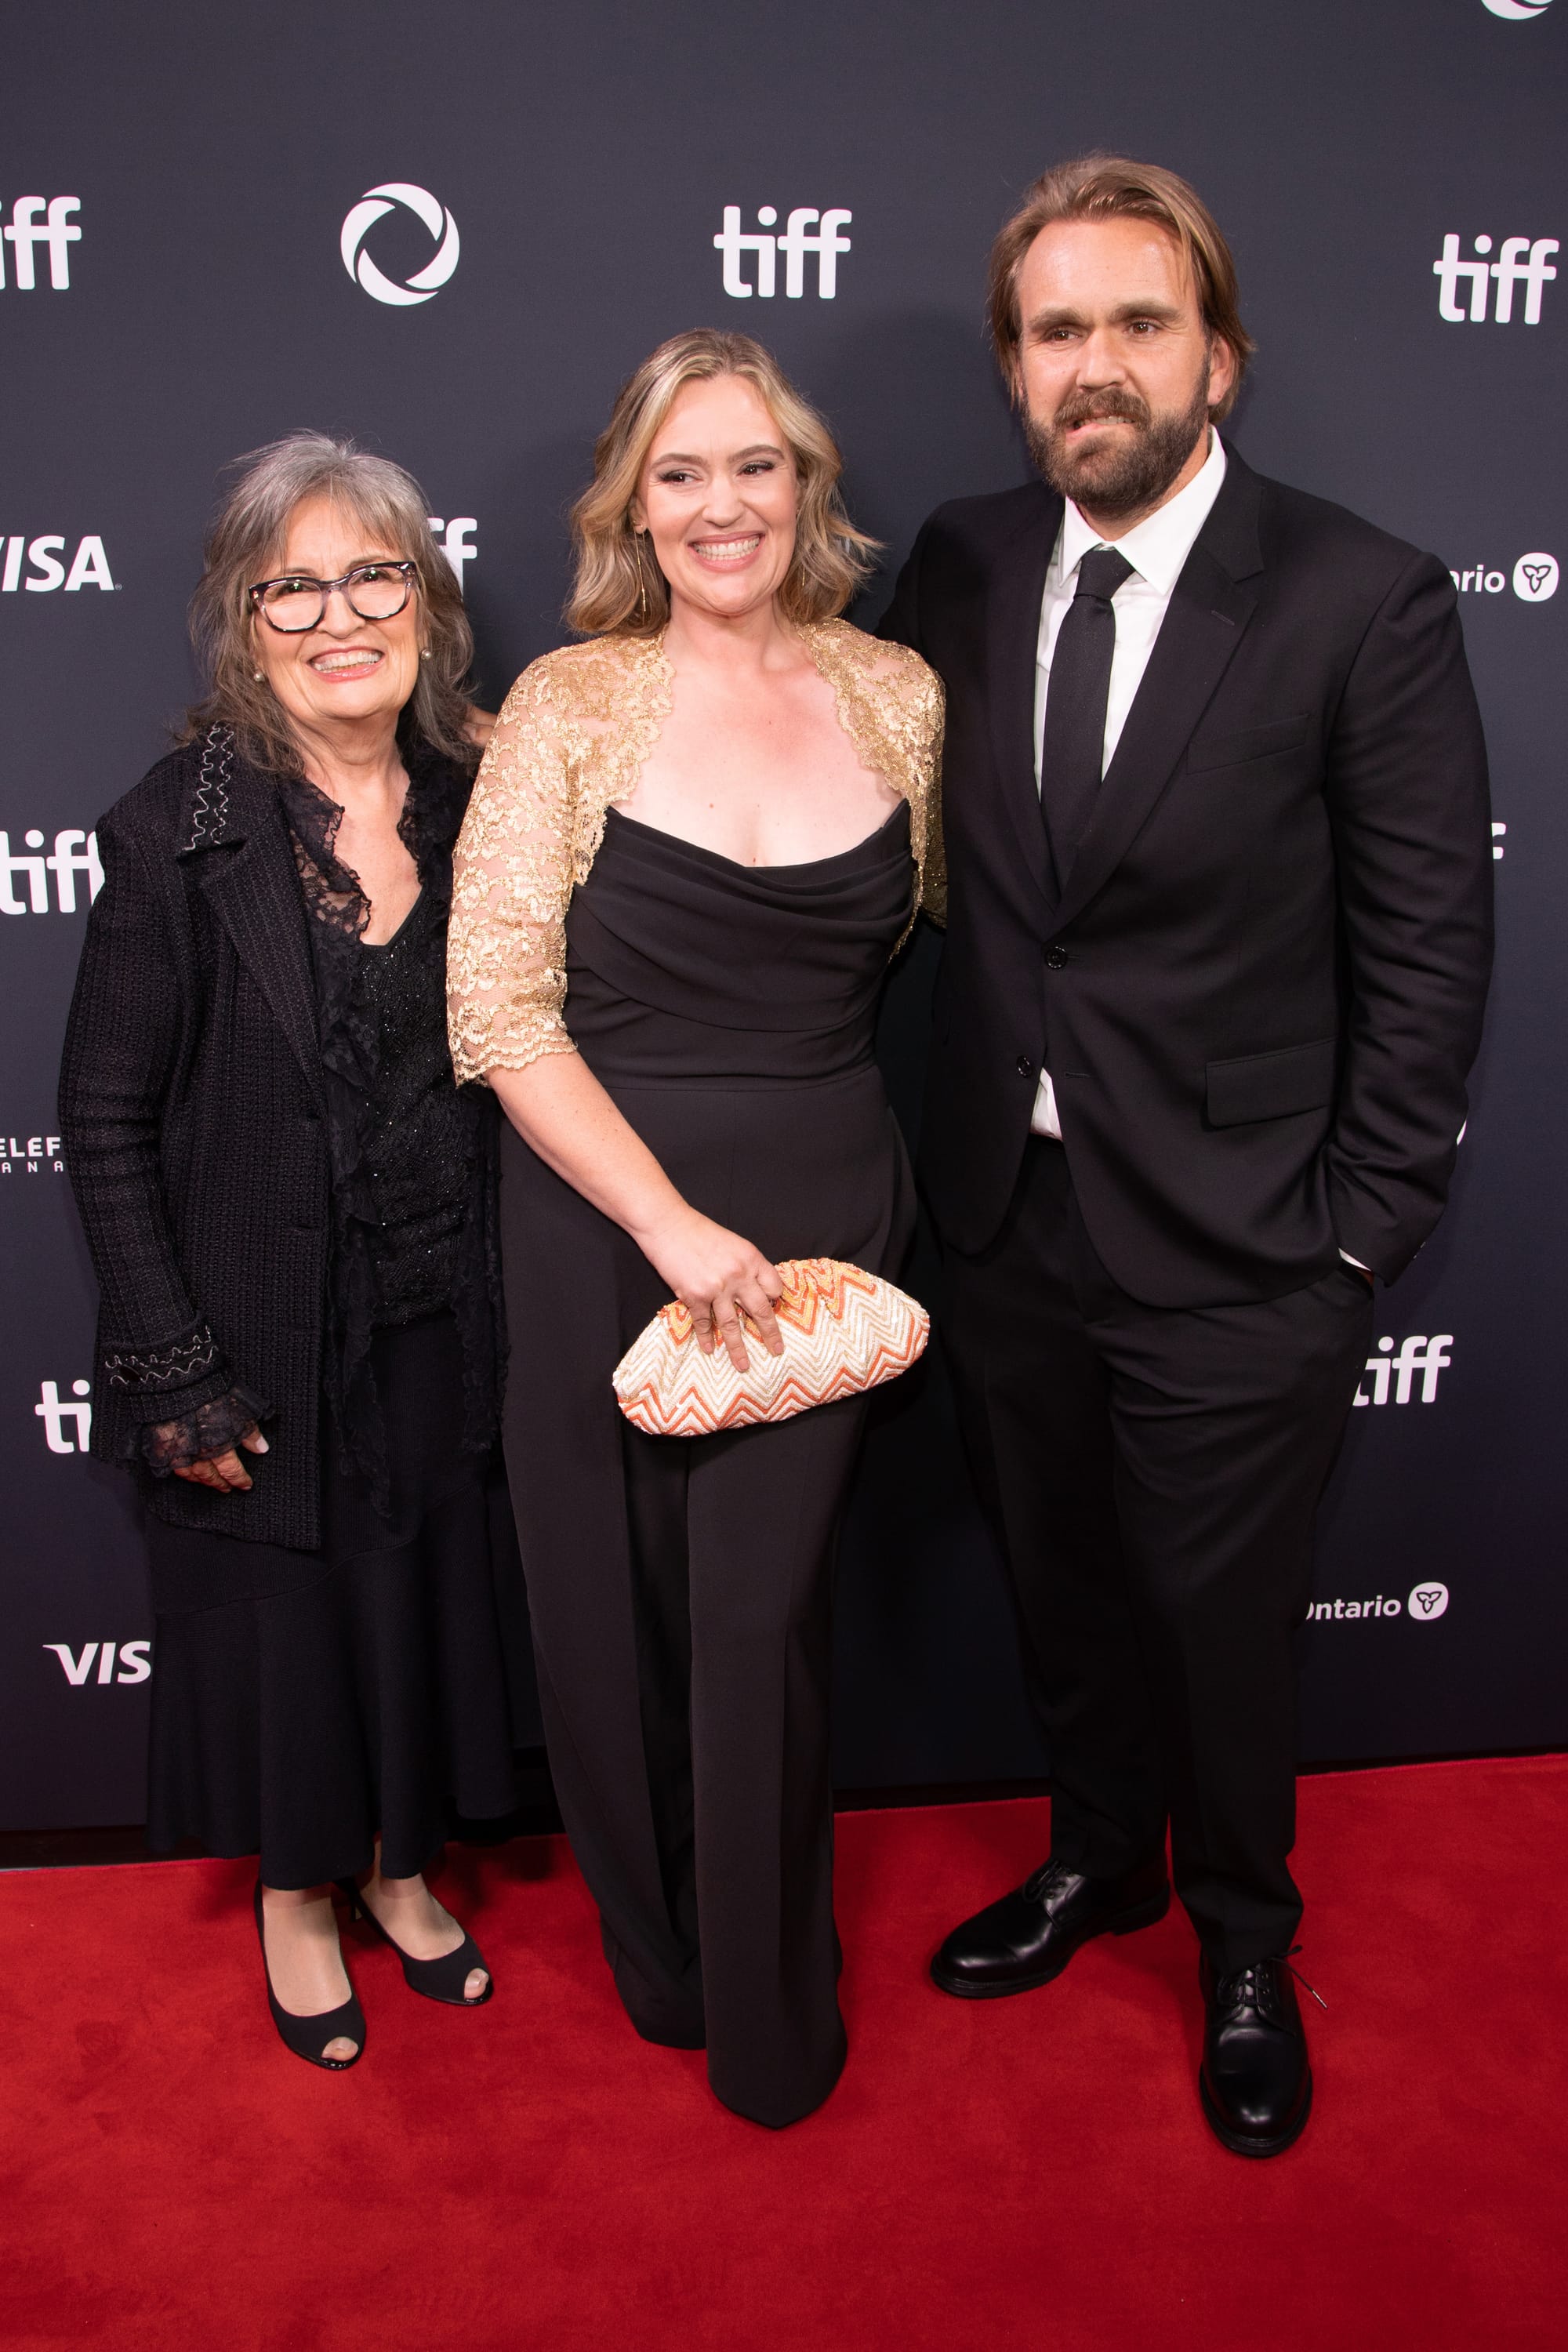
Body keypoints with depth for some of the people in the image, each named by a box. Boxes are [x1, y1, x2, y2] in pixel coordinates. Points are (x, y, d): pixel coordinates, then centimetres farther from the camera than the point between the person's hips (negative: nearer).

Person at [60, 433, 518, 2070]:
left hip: (438, 1335, 4)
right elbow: (106, 1122, -12)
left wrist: (513, 1320, 0)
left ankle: (401, 1869, 46)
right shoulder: (175, 836, -15)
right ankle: (296, 1898, 42)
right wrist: (174, 1368, -13)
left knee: (424, 1611, 19)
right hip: (257, 1350, -3)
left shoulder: (479, 810, -3)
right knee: (273, 1628, 15)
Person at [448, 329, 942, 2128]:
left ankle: (773, 2023, 32)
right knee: (618, 1604, 11)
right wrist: (675, 1225, -15)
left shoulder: (900, 696, 3)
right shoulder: (572, 703, -6)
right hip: (602, 1212, -1)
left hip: (825, 1215, 1)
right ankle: (658, 1959, 39)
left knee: (764, 1614, 7)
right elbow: (498, 1010, -10)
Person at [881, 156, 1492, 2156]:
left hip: (1231, 1245, -4)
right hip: (1007, 1219, 4)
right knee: (1061, 1591, 22)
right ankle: (1100, 1858, 49)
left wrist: (1359, 1235, -10)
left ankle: (1243, 1948, 40)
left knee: (1219, 1621, 12)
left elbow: (1428, 944, -10)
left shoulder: (1364, 601, -12)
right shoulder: (960, 567, 1)